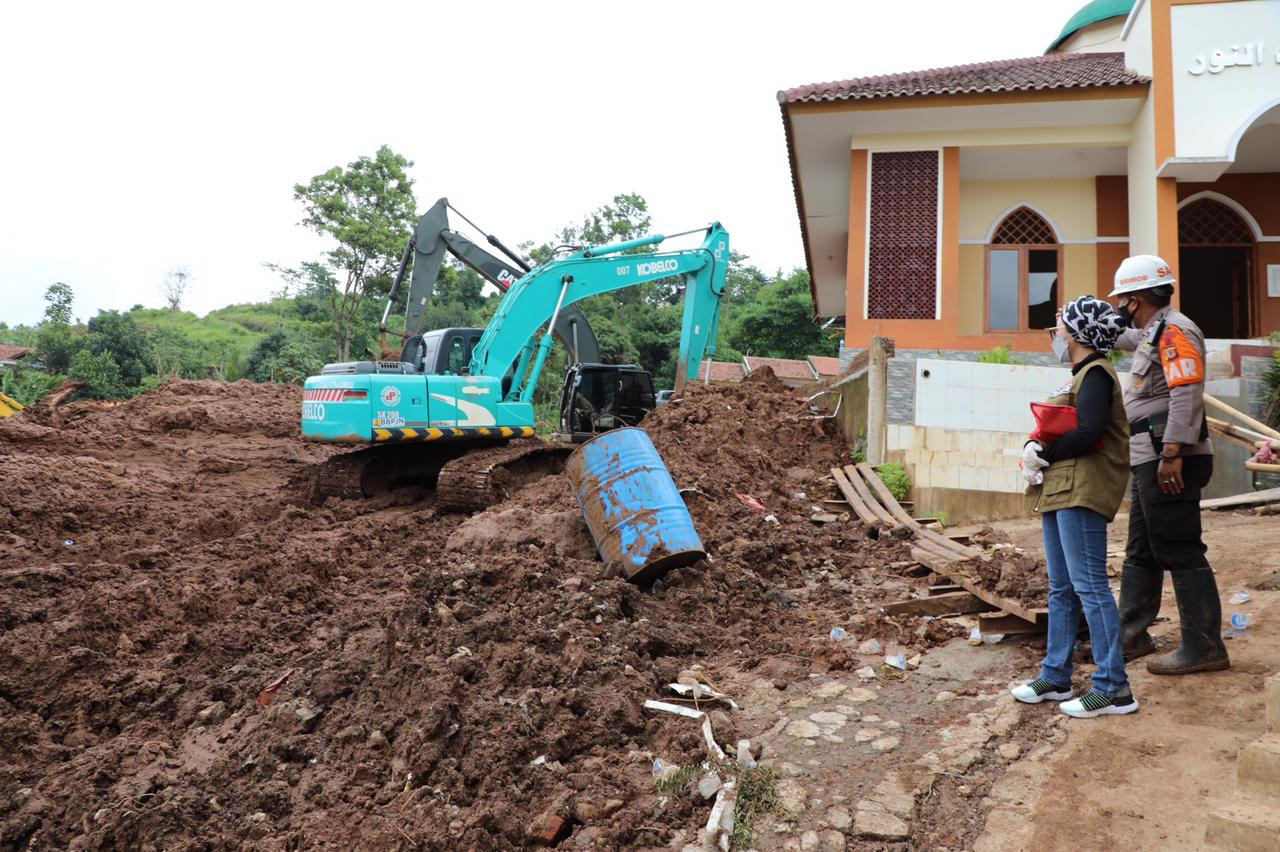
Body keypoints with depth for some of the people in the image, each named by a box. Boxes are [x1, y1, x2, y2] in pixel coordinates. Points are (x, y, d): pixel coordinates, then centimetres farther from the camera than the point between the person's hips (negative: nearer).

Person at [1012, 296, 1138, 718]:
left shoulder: (1095, 374, -10)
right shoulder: (1080, 375, 20)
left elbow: (1089, 432, -24)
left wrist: (1043, 455, -13)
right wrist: (1034, 450, -1)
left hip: (1082, 492, -10)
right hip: (1059, 491, 10)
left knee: (1089, 584, -8)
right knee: (1061, 588, 14)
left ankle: (1114, 687, -1)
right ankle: (1055, 677, 23)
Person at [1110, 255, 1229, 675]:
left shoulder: (1174, 330, -11)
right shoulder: (1152, 333, 19)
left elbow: (1187, 394, -22)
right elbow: (1122, 336, 44)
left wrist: (1172, 454, -27)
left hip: (1168, 461, -11)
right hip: (1150, 460, 11)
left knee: (1180, 552, -7)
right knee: (1141, 552, 15)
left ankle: (1203, 648, -1)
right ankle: (1132, 634, 25)